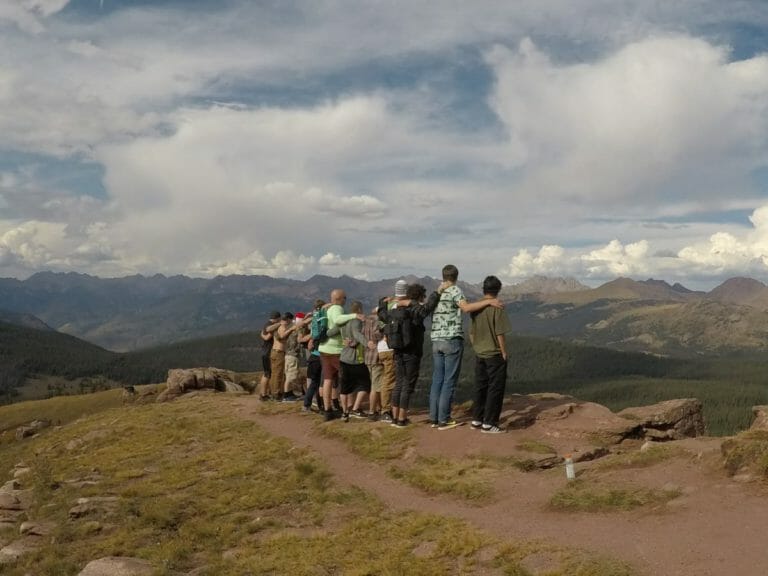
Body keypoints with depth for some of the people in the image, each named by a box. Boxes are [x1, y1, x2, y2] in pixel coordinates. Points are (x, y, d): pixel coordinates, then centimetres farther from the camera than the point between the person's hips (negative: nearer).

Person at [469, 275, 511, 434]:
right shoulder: (496, 308, -15)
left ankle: (476, 420, 22)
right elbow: (500, 334, -16)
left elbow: (471, 333, 8)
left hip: (479, 355, 6)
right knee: (495, 389, 3)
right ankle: (489, 423, 4)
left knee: (480, 387, 15)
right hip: (495, 355, -6)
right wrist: (504, 353, -6)